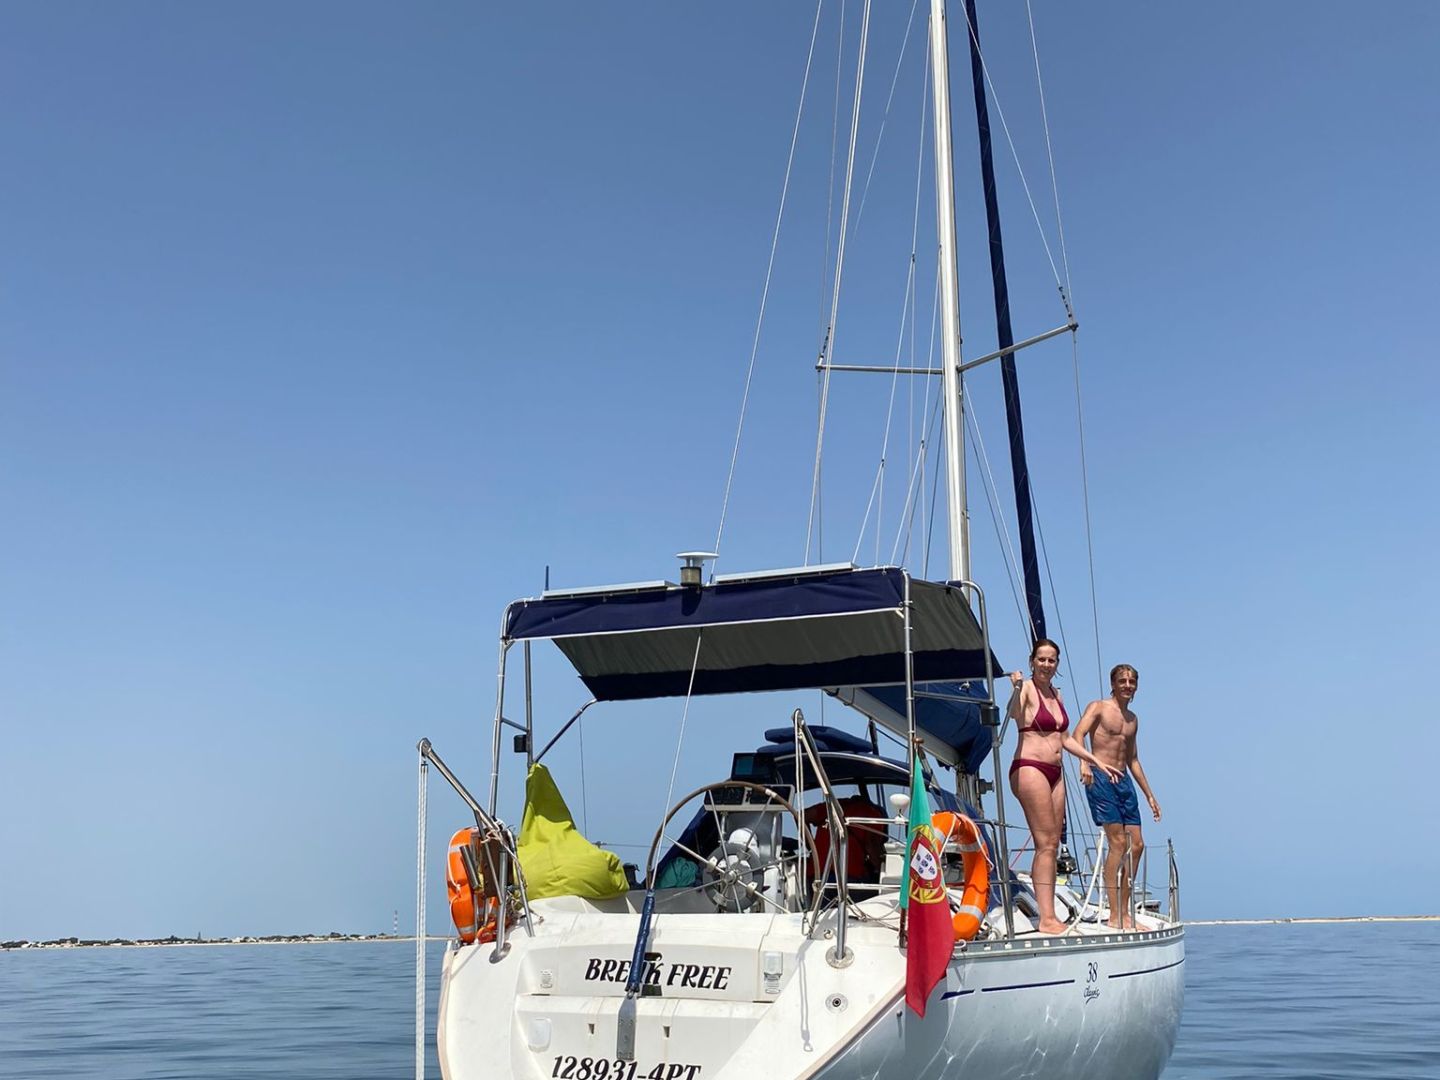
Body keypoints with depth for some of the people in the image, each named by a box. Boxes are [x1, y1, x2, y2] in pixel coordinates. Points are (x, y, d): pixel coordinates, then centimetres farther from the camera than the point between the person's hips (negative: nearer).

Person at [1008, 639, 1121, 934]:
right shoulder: (1026, 688, -6)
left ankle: (1050, 917, 6)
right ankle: (1047, 918, -14)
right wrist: (1016, 688, -43)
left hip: (1054, 773, 8)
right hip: (1030, 769, -8)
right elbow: (1013, 713, -30)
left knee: (1052, 845, 5)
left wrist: (1096, 760, 28)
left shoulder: (1056, 693, 18)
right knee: (1046, 844, -13)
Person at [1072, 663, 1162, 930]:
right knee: (1118, 842, -13)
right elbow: (1077, 735, -18)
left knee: (1136, 845, 4)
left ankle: (1124, 913, 12)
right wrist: (1085, 762, -37)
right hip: (1100, 780, -8)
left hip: (1124, 781, 8)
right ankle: (1114, 916, -11)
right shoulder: (1098, 708, -1)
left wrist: (1149, 795, 25)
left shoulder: (1132, 719, 20)